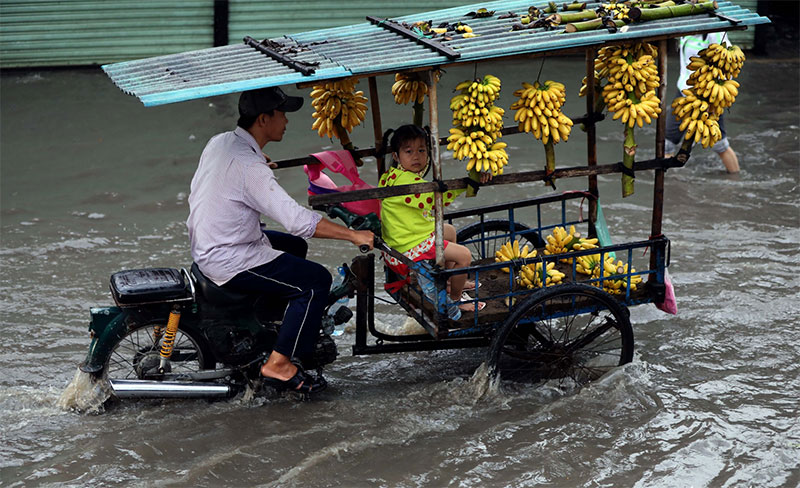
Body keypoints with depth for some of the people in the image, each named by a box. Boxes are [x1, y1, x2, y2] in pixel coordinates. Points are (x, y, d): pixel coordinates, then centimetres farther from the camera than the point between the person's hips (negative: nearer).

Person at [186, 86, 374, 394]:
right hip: (229, 262, -10)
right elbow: (298, 221, -31)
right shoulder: (248, 167, -27)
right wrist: (354, 235, -25)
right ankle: (279, 363, -7)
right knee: (316, 280, -10)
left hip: (206, 247, 10)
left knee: (294, 246, 26)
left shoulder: (219, 142, 3)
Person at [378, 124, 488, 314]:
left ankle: (449, 281, 42)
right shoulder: (405, 181, -30)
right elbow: (435, 197, -42)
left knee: (449, 231, 33)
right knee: (463, 255, -12)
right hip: (410, 247, -11)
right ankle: (454, 299, 8)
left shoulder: (395, 175, 5)